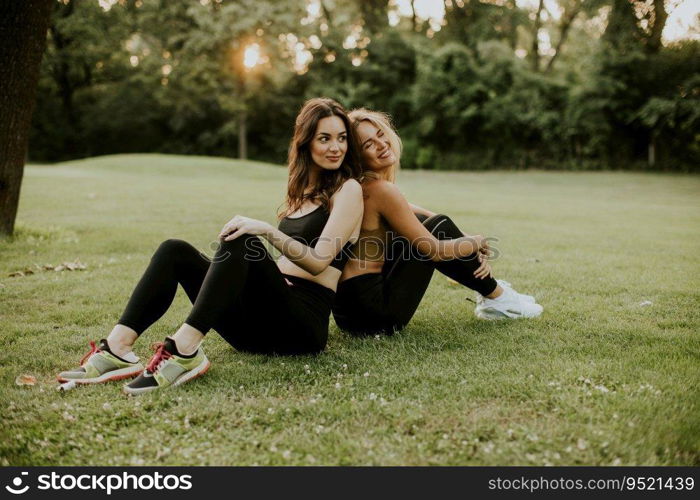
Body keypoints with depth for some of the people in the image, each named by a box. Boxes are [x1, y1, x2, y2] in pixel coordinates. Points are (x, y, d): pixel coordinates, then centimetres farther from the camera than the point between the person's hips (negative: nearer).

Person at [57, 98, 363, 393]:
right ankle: (118, 348, -25)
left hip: (304, 323, -7)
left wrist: (267, 231, -24)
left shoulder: (348, 189, 1)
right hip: (257, 324, 7)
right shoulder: (303, 190, 22)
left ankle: (184, 351, -41)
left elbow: (319, 262, -13)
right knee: (175, 251, -9)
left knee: (240, 243, -31)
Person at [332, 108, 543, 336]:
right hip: (373, 309, -9)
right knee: (440, 227, 1)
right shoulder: (380, 189, -18)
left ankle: (488, 290, 27)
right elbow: (434, 250, -13)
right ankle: (497, 297, 16)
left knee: (421, 223, 18)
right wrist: (478, 242, 7)